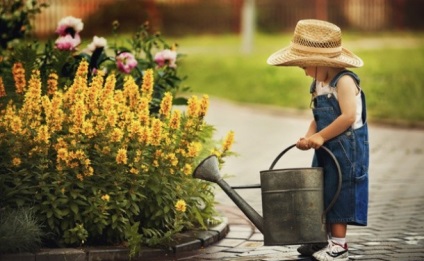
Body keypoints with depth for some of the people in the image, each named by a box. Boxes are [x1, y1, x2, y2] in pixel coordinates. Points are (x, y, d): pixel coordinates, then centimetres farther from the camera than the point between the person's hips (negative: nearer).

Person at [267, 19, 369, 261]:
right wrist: (309, 136, -8)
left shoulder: (344, 81, -18)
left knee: (339, 195, -3)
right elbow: (318, 118, 12)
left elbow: (349, 116, -27)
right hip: (326, 150, 9)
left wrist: (320, 137, -24)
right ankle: (323, 240, 24)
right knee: (322, 195, 14)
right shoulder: (319, 85, 9)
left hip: (346, 148, -9)